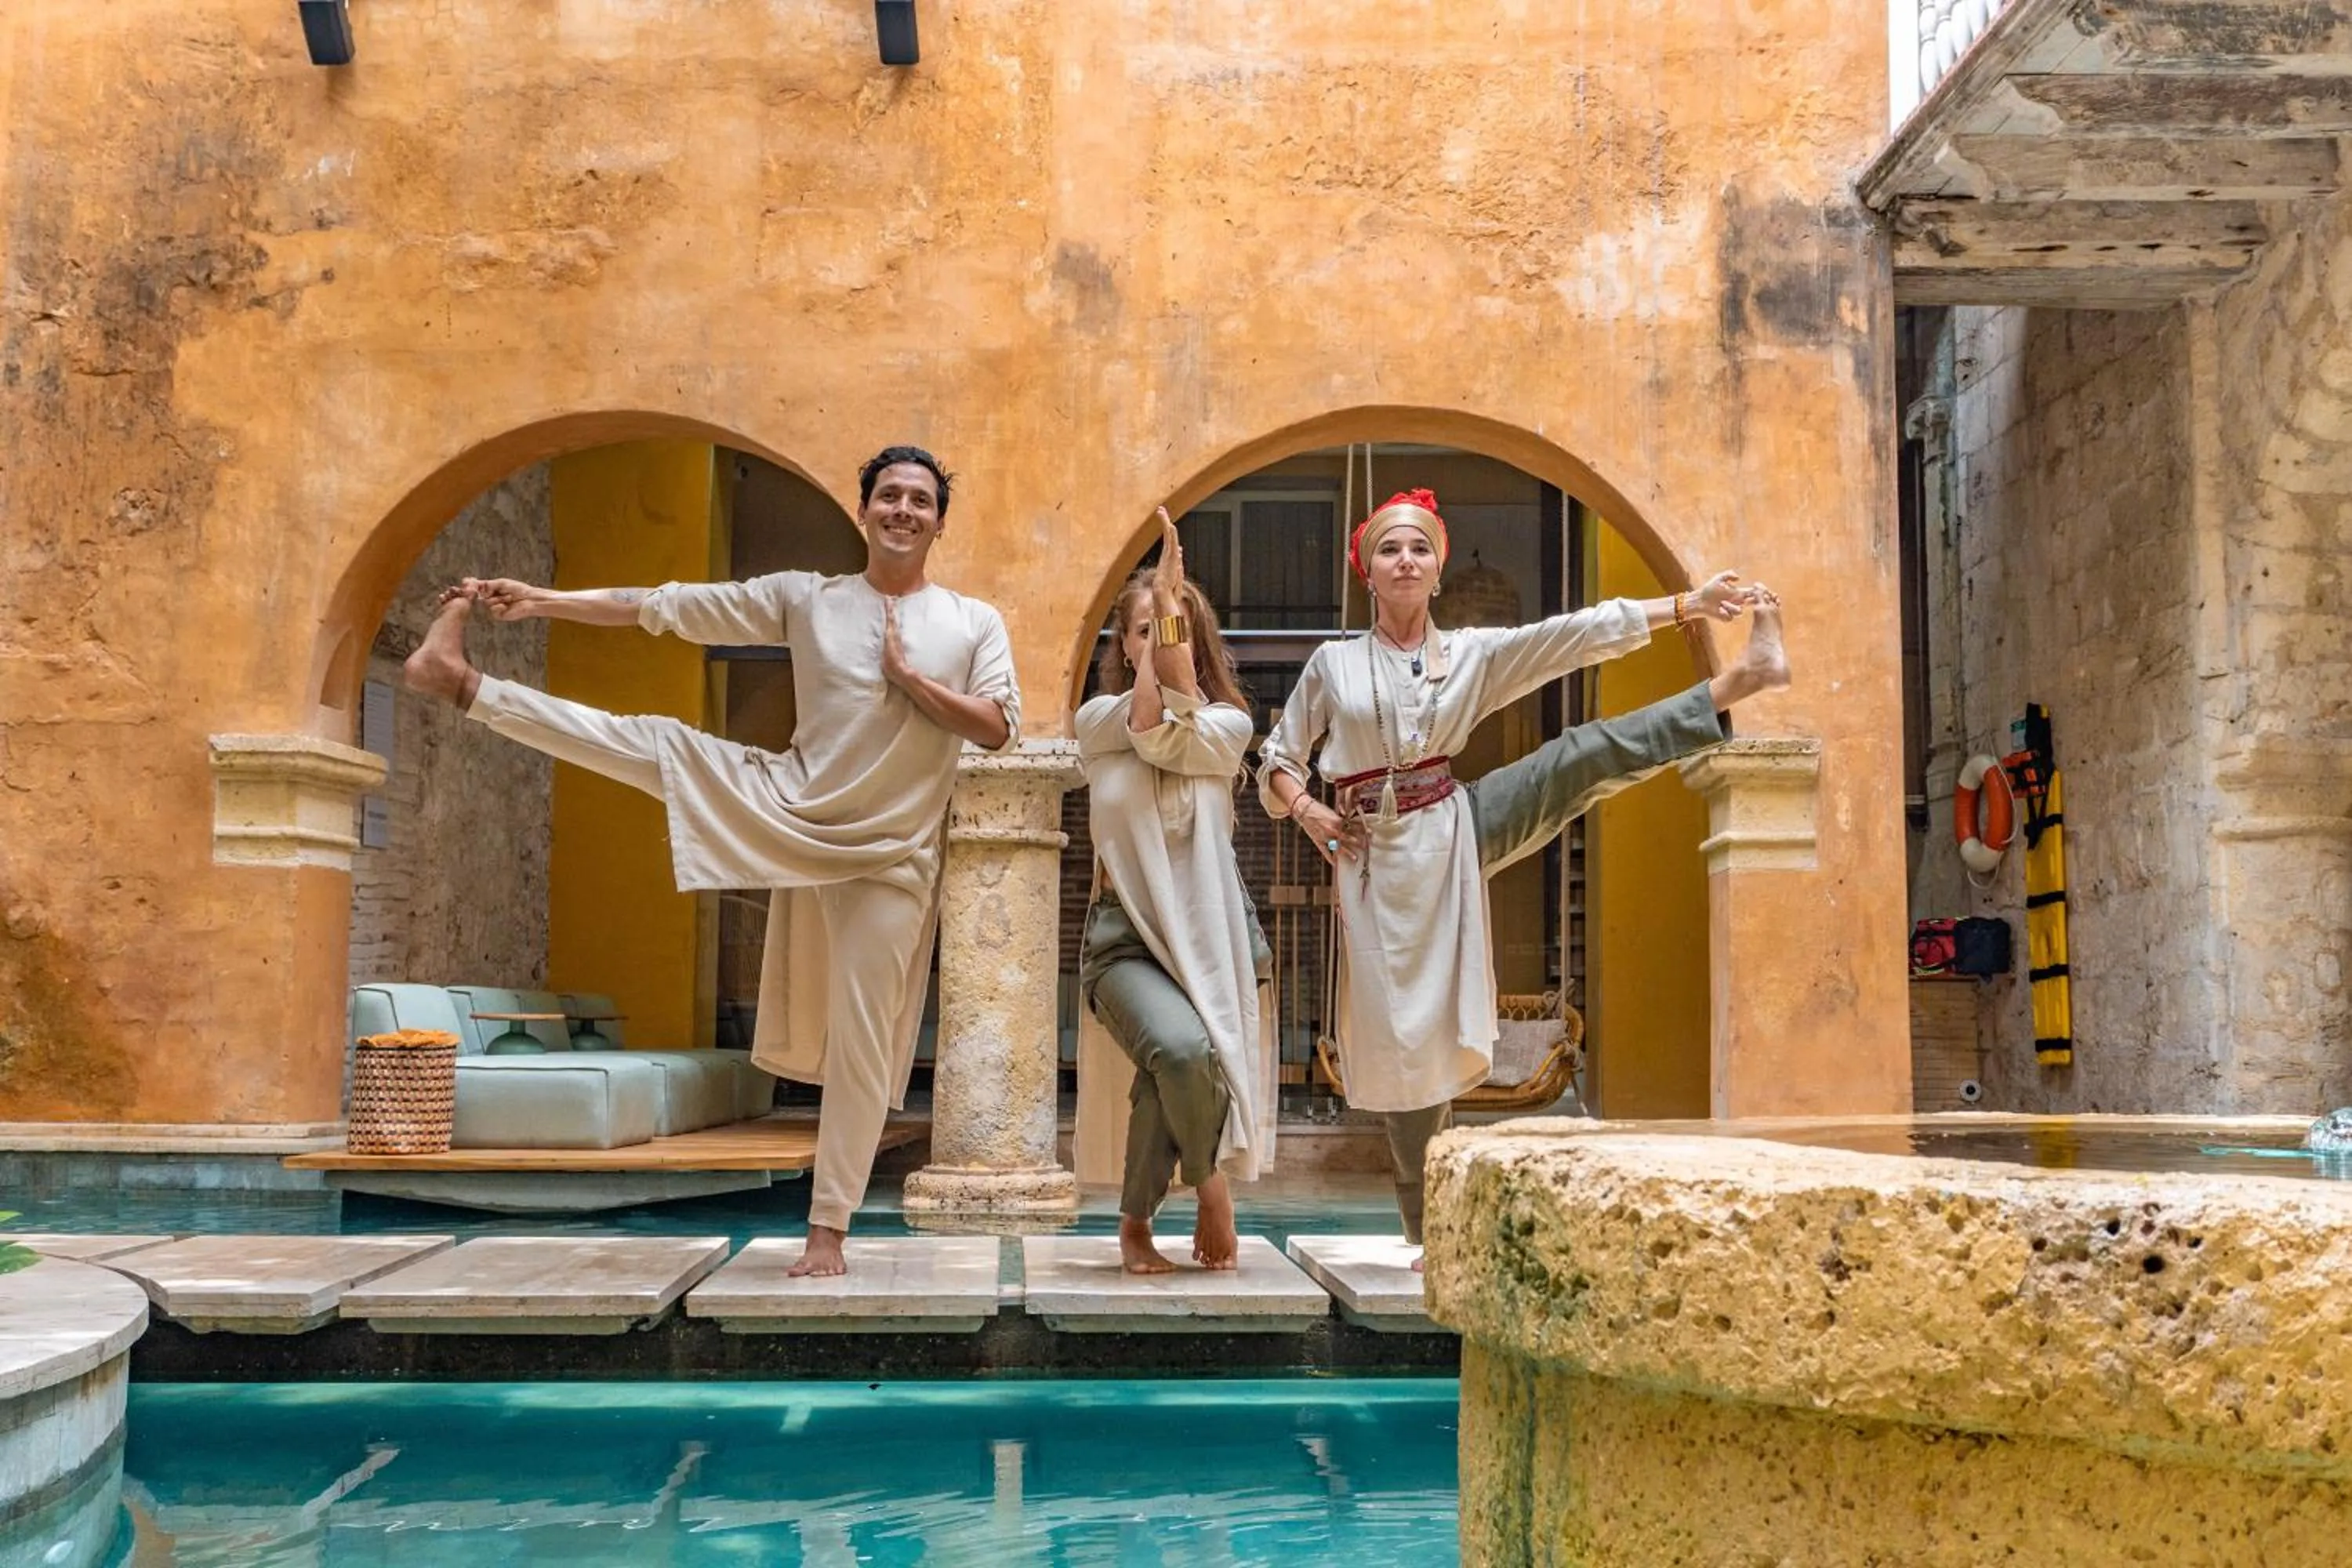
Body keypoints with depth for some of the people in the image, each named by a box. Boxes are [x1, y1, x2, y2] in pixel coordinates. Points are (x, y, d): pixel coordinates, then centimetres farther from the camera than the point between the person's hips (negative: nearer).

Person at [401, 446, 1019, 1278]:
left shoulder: (975, 623, 0)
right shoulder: (807, 597, 1)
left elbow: (1000, 729, -10)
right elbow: (664, 605, -2)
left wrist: (910, 675, -16)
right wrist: (542, 599, -7)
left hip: (888, 856, -1)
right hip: (786, 808, 2)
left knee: (861, 1045, -2)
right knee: (656, 743, -13)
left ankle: (827, 1230, 5)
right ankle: (462, 683, -6)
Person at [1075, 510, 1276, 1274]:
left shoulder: (1230, 723, 8)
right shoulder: (1096, 721, 7)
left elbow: (1180, 736, -13)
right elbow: (1146, 723, -15)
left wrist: (1174, 608, -15)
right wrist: (1156, 616, -17)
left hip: (1209, 927, 1)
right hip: (1126, 932, -1)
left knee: (1168, 1073, -19)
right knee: (1181, 1048, -30)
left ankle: (1136, 1221, 7)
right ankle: (1209, 1176, -2)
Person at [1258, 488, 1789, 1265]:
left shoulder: (1474, 653, 6)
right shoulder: (1332, 664, 3)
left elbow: (1580, 634, -1)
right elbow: (1279, 760, 11)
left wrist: (1690, 603, -8)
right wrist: (1306, 810, -10)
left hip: (1456, 831, 1)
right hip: (1377, 856, -1)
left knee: (1581, 757, -19)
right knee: (1399, 1035, -1)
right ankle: (1427, 1229, 10)